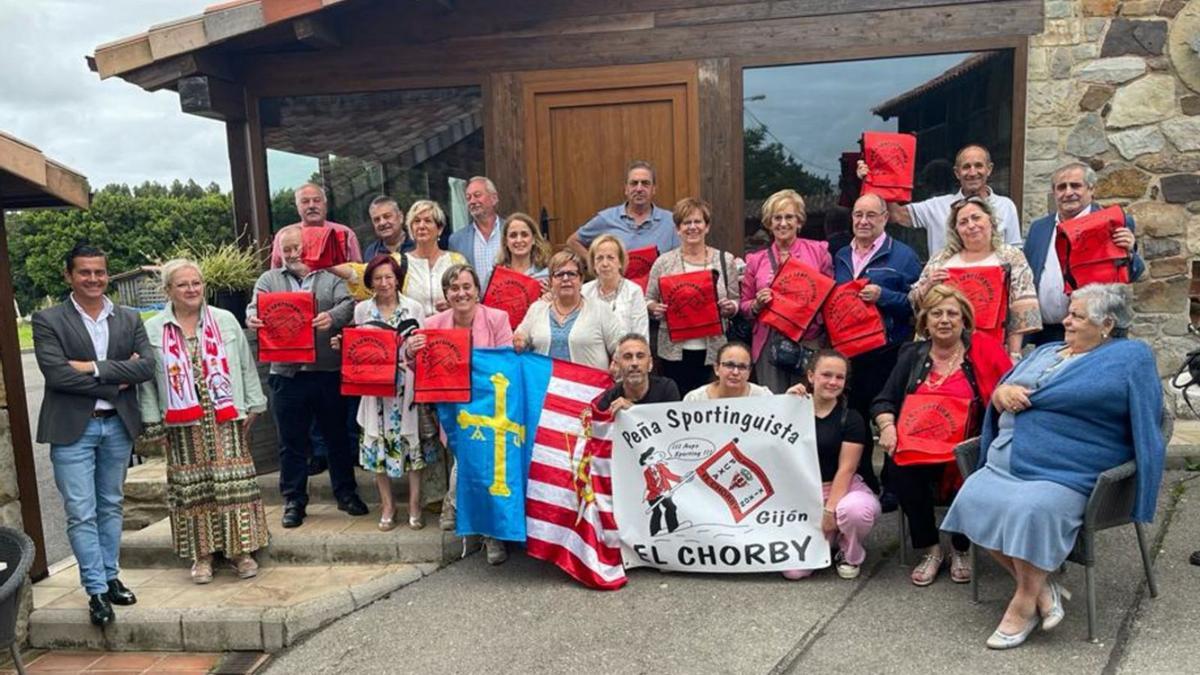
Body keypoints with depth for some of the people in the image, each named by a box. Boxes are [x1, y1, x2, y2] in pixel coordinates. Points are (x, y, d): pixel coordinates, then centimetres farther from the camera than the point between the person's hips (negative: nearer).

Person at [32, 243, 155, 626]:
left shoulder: (129, 319, 6)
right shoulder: (48, 321, -4)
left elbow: (147, 367, -5)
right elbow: (56, 374, -15)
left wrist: (94, 368, -15)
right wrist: (117, 380, -13)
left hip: (118, 425, 3)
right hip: (73, 428, -3)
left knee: (111, 506, 14)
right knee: (81, 513, -1)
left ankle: (110, 577, 26)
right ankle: (96, 591, 8)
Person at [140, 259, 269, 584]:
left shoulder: (226, 321, 5)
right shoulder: (152, 330, 3)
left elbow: (246, 366, 7)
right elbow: (146, 377, 4)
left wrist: (253, 406, 5)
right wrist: (152, 417, -1)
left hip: (225, 418, 0)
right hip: (183, 424, 0)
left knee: (233, 483, 0)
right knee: (192, 487, 6)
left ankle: (240, 549, 11)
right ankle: (202, 554, 18)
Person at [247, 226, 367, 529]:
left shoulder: (331, 277, 8)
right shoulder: (269, 280, 13)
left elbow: (348, 304, -7)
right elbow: (255, 307, -1)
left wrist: (332, 317, -29)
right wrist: (252, 318, -26)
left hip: (328, 371, 0)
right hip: (287, 374, 1)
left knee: (338, 436, 10)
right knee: (291, 442, 7)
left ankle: (346, 493, 24)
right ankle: (294, 501, 19)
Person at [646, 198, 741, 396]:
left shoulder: (726, 261, 6)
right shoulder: (663, 262, 3)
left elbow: (735, 302, 11)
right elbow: (648, 301, 8)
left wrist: (730, 307, -11)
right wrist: (655, 308, -13)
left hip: (713, 349, 1)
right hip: (675, 350, -1)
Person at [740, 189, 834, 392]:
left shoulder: (818, 251, 6)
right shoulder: (756, 260, 10)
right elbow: (745, 305, 15)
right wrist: (757, 304, -6)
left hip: (809, 342, -1)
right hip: (769, 344, 1)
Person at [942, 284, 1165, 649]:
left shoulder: (1131, 357, 6)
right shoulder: (1045, 352, 23)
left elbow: (1145, 420, -4)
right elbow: (999, 395, 21)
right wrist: (1002, 392, -4)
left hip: (1063, 476, -6)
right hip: (1004, 465, 6)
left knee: (1031, 510, -33)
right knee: (973, 501, -19)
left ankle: (1024, 603, -12)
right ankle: (1041, 585, -3)